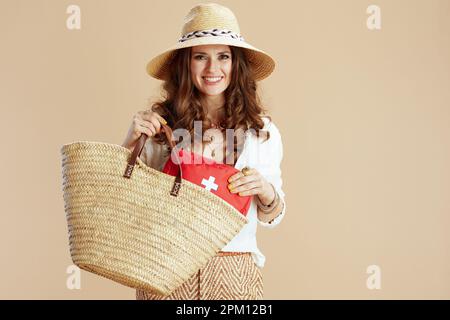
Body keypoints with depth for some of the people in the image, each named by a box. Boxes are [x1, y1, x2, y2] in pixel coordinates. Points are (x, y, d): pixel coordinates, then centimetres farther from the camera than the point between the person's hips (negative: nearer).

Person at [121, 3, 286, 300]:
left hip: (235, 275, 2)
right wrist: (131, 143, -14)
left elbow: (272, 217, 6)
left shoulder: (263, 131, 0)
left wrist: (266, 191, -15)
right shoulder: (159, 123, -5)